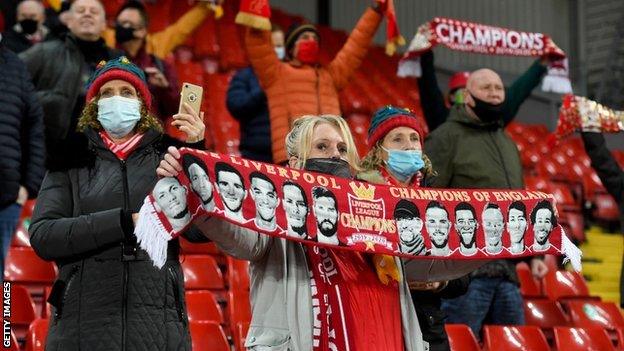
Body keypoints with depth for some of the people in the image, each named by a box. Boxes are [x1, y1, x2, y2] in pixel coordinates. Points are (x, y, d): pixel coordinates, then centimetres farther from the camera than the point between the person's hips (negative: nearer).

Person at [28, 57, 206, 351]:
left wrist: (196, 153, -8)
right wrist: (125, 222, -13)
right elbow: (42, 235, -5)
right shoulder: (72, 159, 9)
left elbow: (199, 231, -2)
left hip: (157, 325, 0)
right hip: (83, 325, 0)